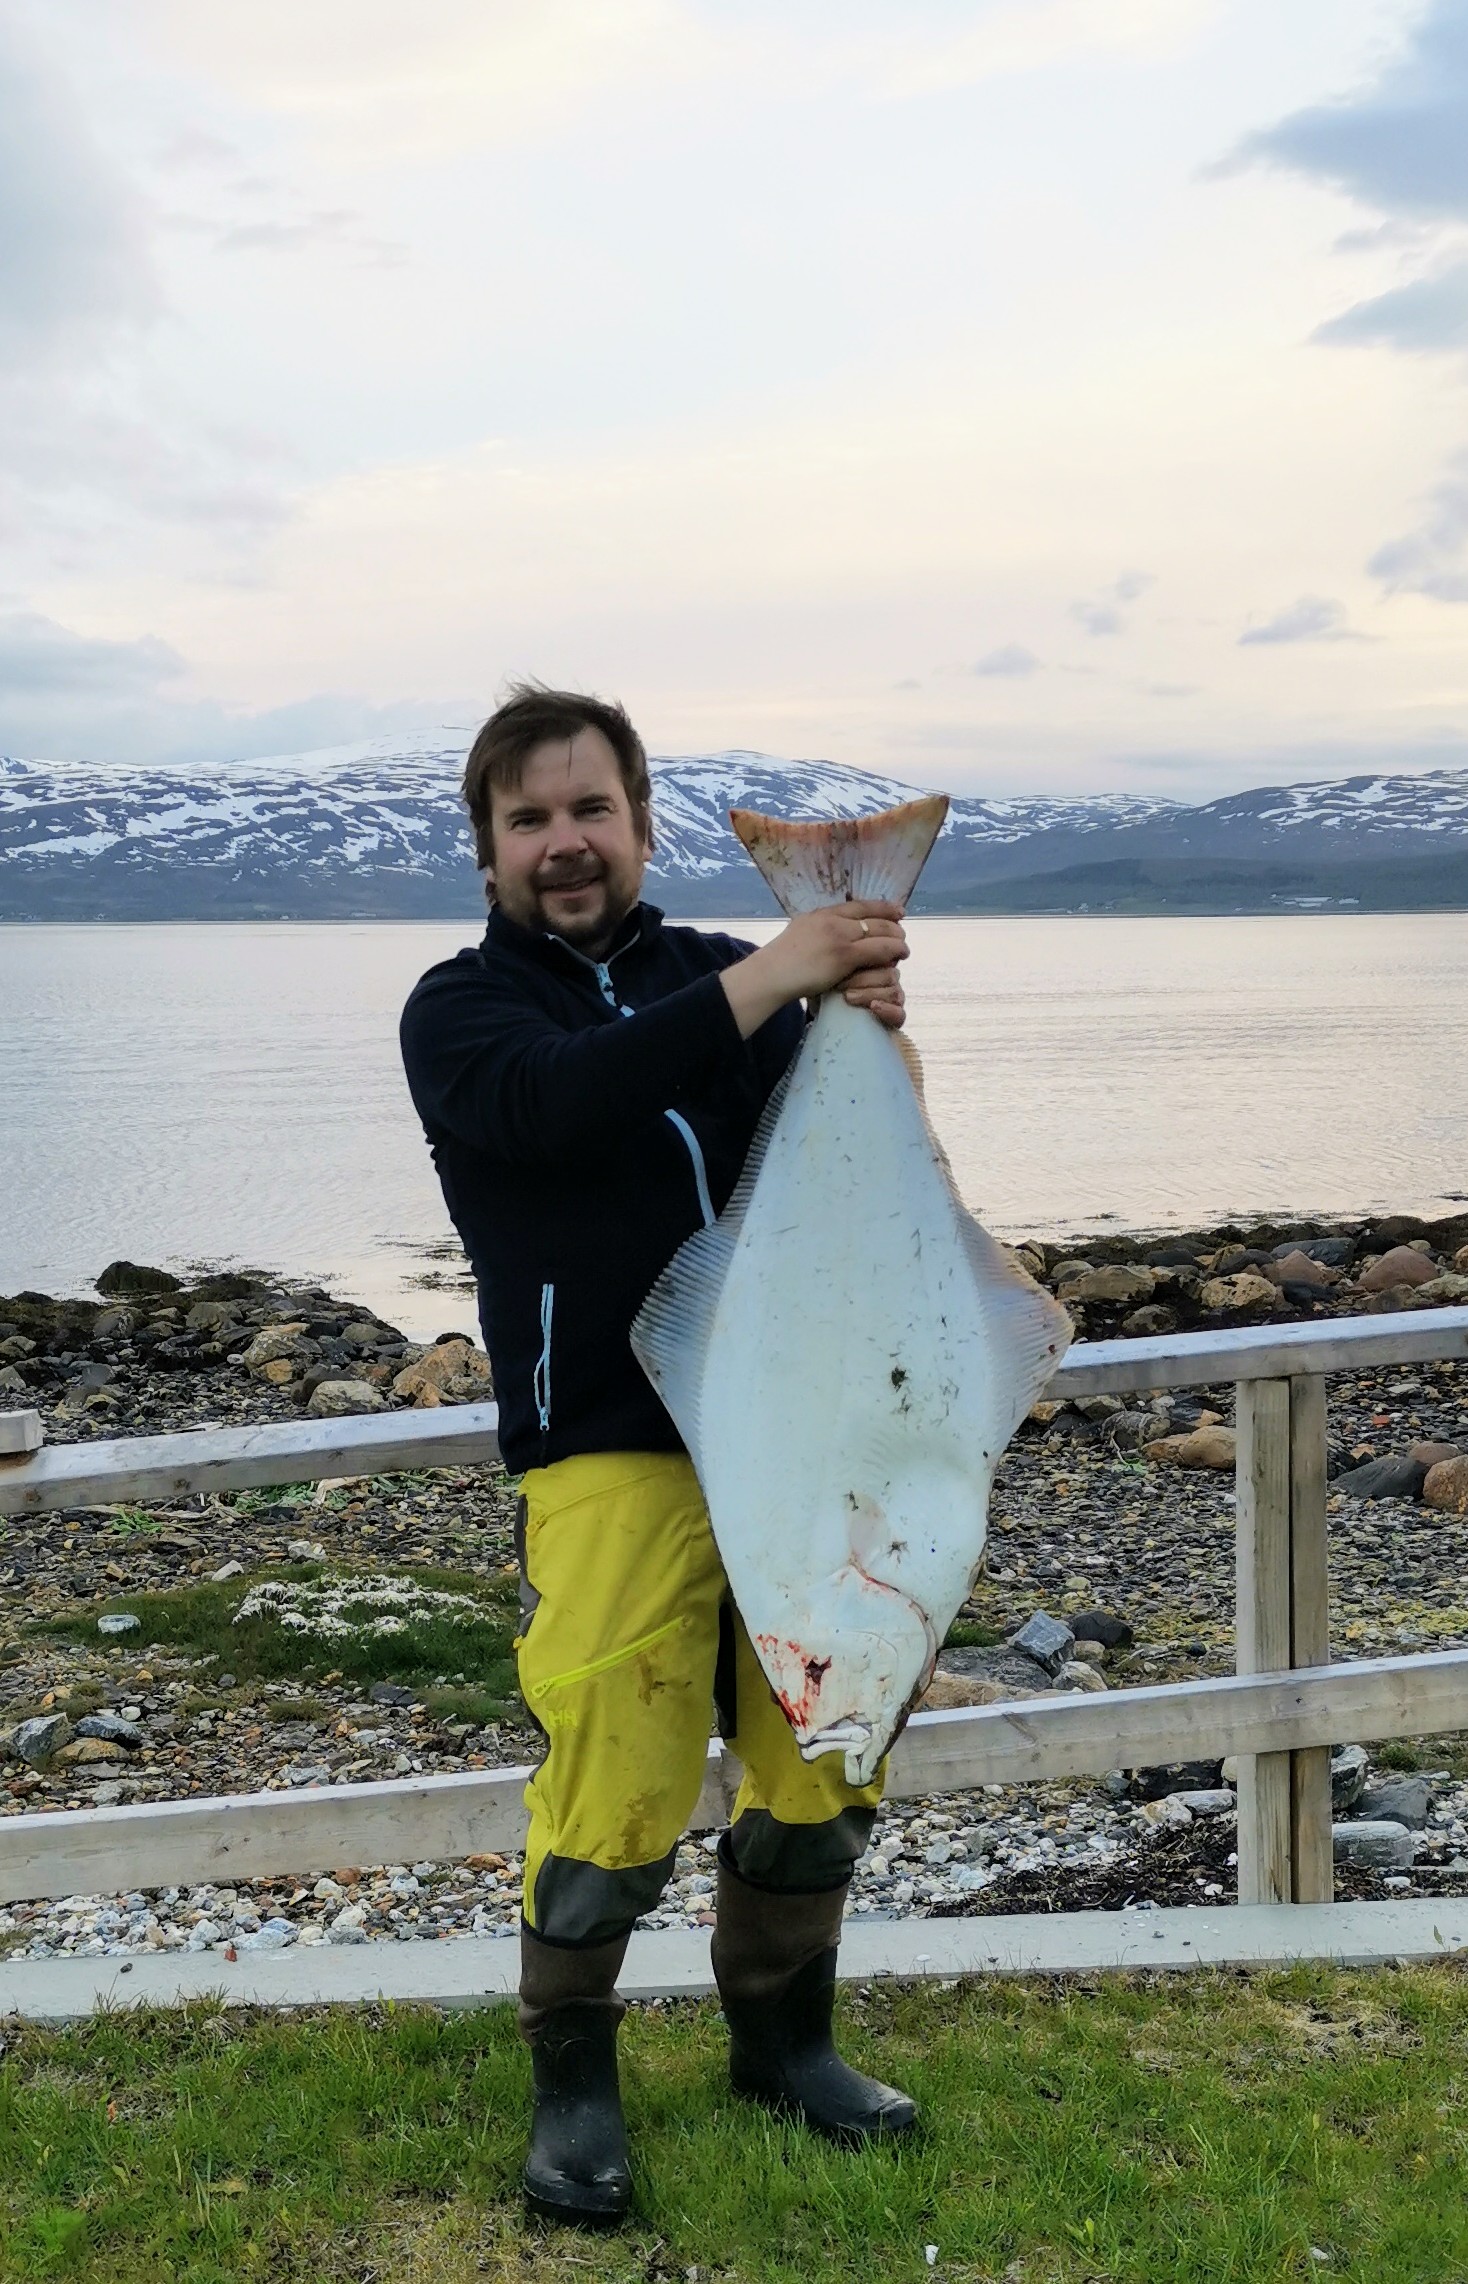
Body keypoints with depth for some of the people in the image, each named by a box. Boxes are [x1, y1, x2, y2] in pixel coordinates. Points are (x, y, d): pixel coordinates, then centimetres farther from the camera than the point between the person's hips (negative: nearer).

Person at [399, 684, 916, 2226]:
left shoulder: (724, 977, 11)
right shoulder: (459, 1010, 2)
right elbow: (552, 1101, -22)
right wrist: (765, 987, -26)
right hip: (608, 1452, -4)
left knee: (822, 1758, 11)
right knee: (614, 1789, -7)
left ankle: (780, 2038, 34)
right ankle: (571, 2078, 18)